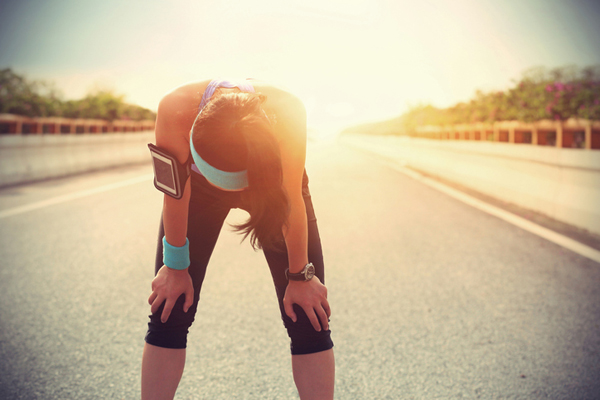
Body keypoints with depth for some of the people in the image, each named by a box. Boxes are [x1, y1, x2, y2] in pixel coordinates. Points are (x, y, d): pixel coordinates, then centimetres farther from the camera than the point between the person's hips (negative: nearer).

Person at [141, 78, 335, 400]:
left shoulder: (287, 113, -41)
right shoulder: (175, 111, -39)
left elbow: (292, 201, -26)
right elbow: (176, 195, -23)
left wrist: (299, 276, -14)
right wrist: (176, 268, -10)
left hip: (271, 185, 0)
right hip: (199, 188, 1)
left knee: (309, 321, -7)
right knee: (168, 315, -4)